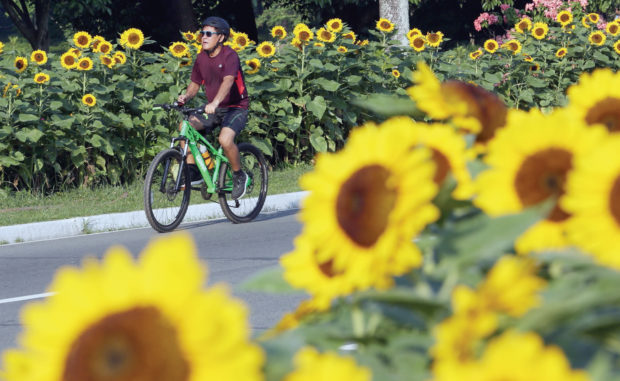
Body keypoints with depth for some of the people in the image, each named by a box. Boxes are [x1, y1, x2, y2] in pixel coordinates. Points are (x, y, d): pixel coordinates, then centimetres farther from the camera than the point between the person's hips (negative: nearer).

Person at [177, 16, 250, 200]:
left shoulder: (229, 55, -19)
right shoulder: (202, 58, 2)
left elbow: (228, 81, -34)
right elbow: (195, 83, 11)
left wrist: (215, 102, -50)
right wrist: (187, 96, -13)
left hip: (235, 107, -7)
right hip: (213, 109, 7)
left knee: (225, 139, -31)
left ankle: (239, 176, -5)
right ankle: (193, 172, -9)